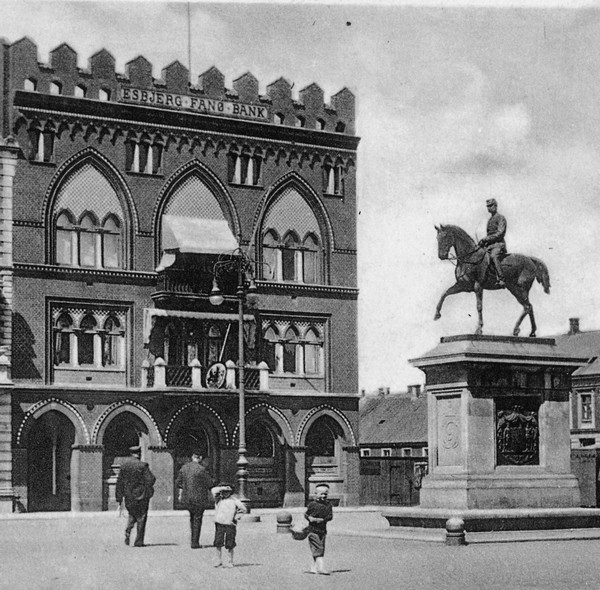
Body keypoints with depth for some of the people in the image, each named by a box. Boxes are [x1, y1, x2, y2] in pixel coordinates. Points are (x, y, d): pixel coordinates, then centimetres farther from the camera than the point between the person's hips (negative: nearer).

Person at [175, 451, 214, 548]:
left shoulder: (184, 468, 4)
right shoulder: (201, 469, -12)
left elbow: (179, 482, 11)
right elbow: (208, 484, -8)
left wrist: (180, 495, 20)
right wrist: (209, 497, 7)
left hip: (186, 497, 5)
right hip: (199, 498, -5)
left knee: (192, 517, 21)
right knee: (197, 519, 3)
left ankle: (194, 539, 23)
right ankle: (195, 542, 2)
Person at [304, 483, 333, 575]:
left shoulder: (328, 504, 5)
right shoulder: (312, 504, -4)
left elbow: (330, 516, -4)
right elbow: (306, 514, 7)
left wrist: (321, 520, -19)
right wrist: (310, 518, -14)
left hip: (323, 530, 5)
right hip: (313, 530, -5)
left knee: (321, 549, 7)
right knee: (318, 549, -12)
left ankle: (314, 568, 16)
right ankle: (321, 568, -16)